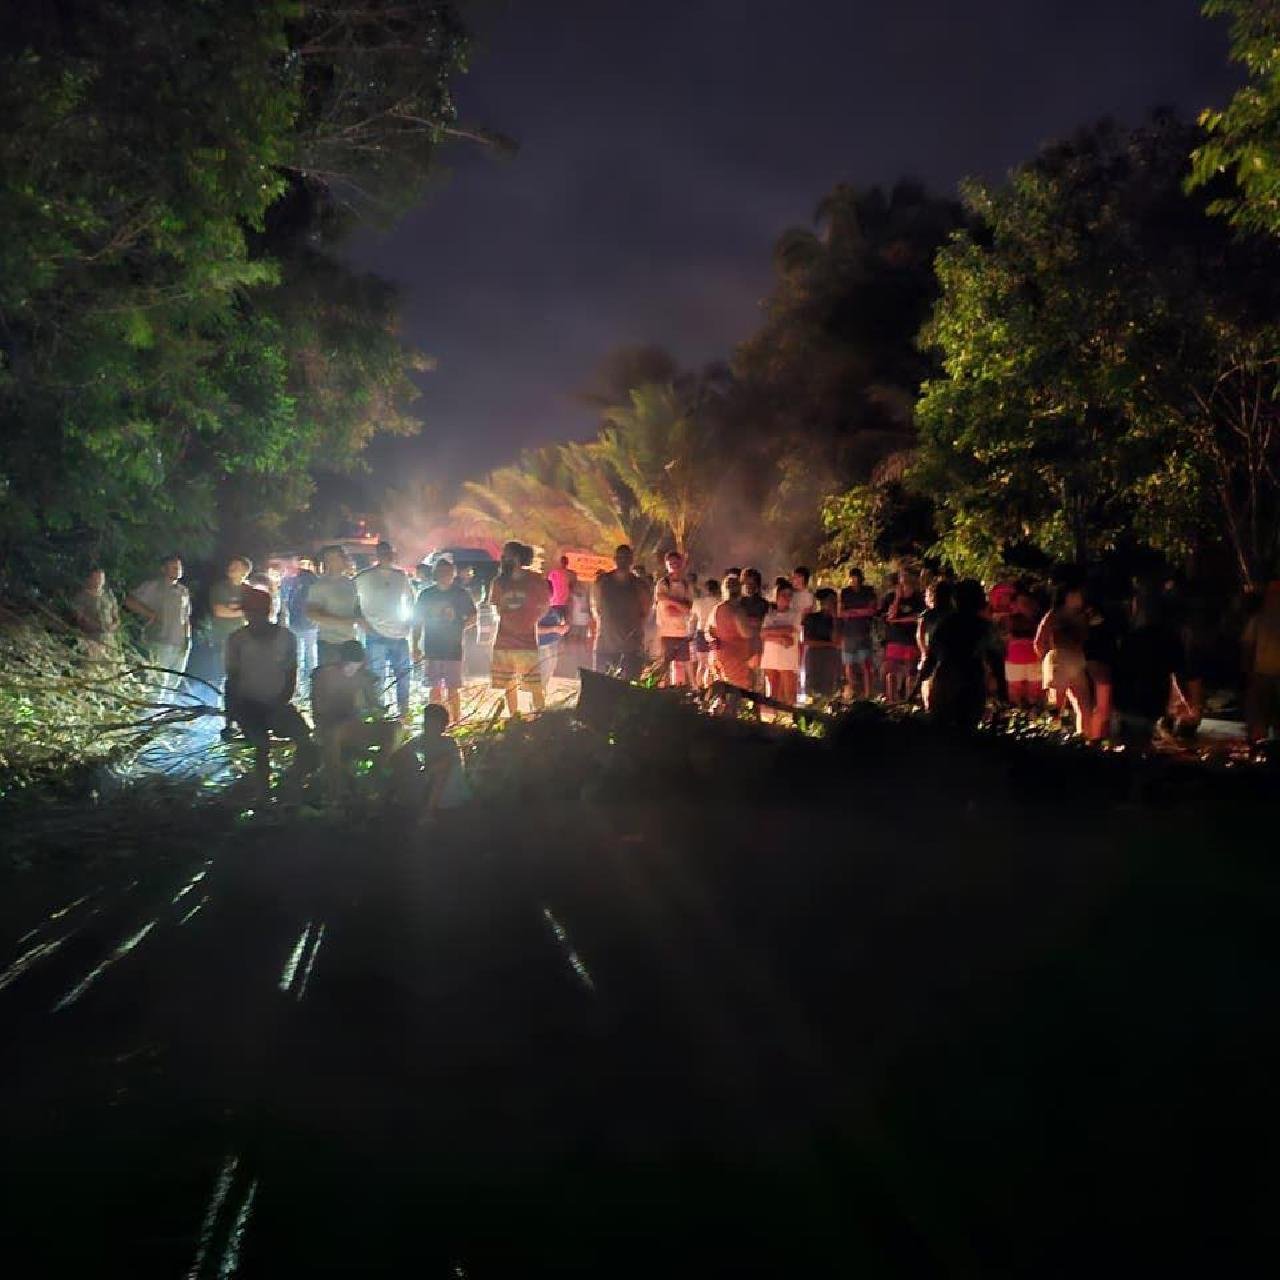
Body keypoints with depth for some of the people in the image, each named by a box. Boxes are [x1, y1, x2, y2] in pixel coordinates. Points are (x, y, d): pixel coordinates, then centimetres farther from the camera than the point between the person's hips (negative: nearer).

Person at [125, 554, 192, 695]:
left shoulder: (184, 591, 19)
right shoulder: (153, 586, 0)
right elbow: (129, 601, -7)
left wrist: (188, 639, 9)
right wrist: (150, 614, -11)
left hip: (180, 644, 6)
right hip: (159, 642, -6)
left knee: (174, 683, 11)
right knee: (159, 683, -11)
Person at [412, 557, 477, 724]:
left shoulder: (461, 594, 2)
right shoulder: (426, 594, 6)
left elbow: (472, 618, 8)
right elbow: (417, 622, 9)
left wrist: (459, 627, -7)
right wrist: (416, 647, 5)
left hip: (453, 649, -2)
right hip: (431, 650, 2)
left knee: (453, 689, 1)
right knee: (434, 689, 5)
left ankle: (455, 722, 5)